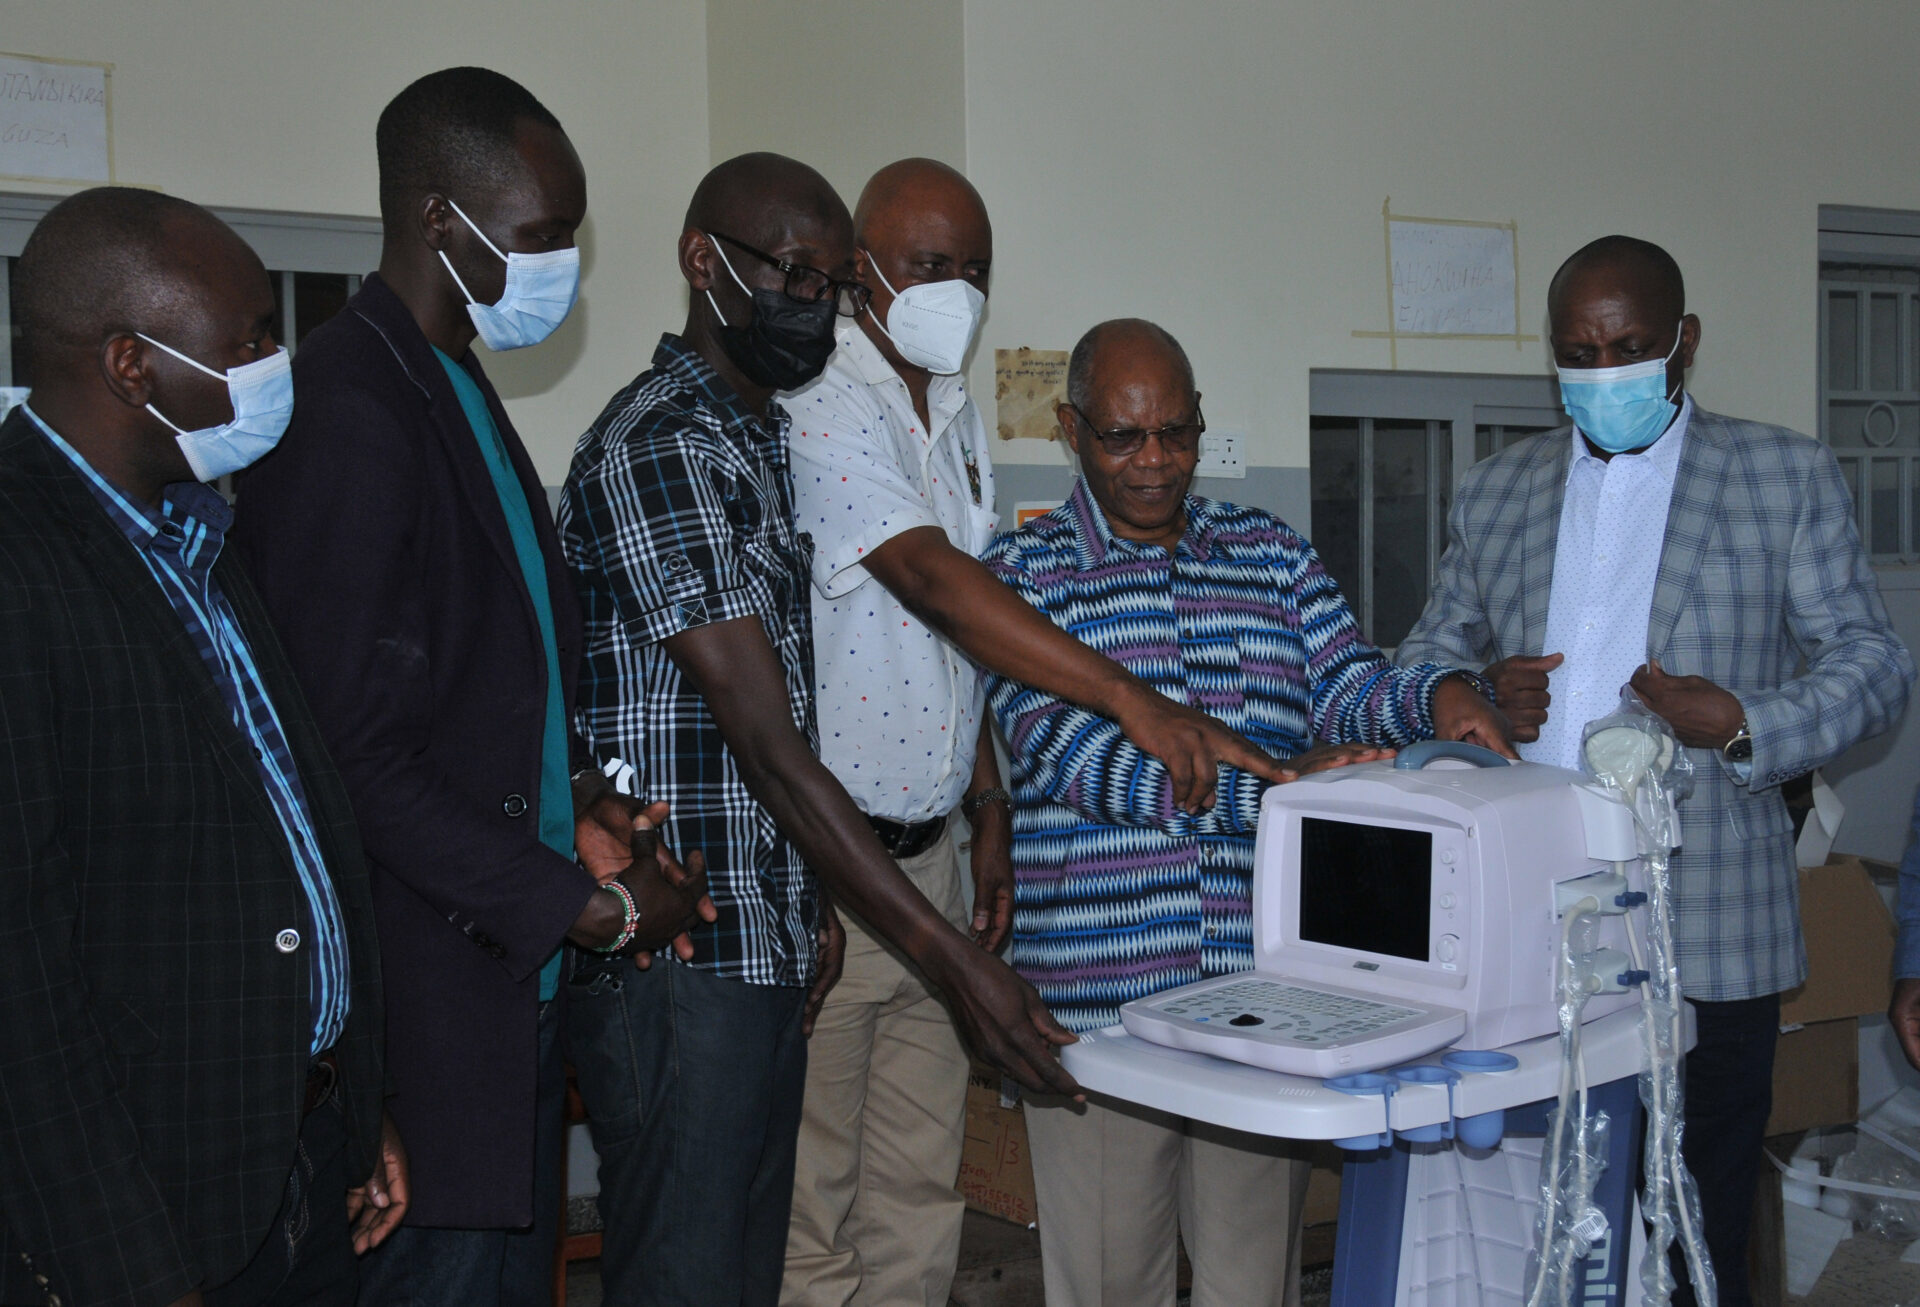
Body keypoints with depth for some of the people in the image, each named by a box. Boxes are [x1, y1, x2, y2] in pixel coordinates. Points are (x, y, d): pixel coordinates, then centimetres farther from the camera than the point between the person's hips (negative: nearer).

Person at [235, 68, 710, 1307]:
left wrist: (579, 795, 5)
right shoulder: (348, 415, -19)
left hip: (513, 965, 10)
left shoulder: (458, 388, 13)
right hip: (429, 988, -10)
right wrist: (584, 904, -16)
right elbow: (358, 755, -21)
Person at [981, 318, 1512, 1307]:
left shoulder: (1274, 556, 12)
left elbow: (1347, 689, 5)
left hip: (1261, 988, 3)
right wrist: (1268, 787, -26)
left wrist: (1436, 695, -20)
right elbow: (1064, 748, -15)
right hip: (1096, 998, -3)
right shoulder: (1021, 573, -1)